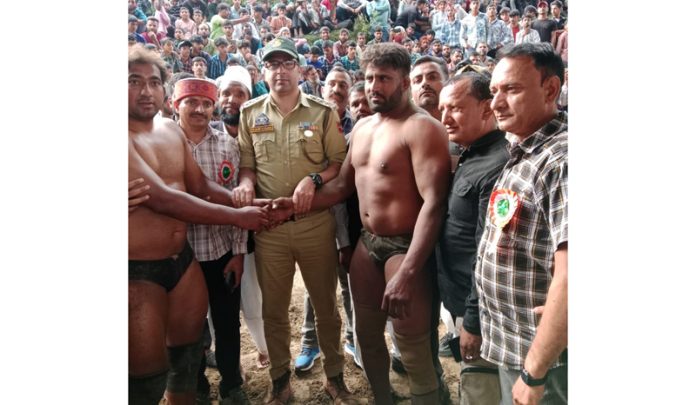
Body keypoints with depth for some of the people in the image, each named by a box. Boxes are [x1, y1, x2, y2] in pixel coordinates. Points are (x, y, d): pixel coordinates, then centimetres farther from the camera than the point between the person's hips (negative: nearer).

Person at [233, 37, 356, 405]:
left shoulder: (323, 112, 0)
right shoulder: (250, 113, 6)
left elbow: (340, 162, 0)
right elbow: (246, 162, 9)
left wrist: (314, 179, -17)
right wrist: (246, 182, -13)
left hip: (317, 222, -1)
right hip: (268, 225, 2)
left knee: (326, 304, 12)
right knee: (273, 308, 13)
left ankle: (334, 375, 33)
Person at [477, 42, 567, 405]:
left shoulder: (562, 159, -22)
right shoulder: (518, 153, 6)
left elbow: (568, 278, -28)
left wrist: (534, 374, -22)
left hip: (543, 356, -8)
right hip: (508, 344, 8)